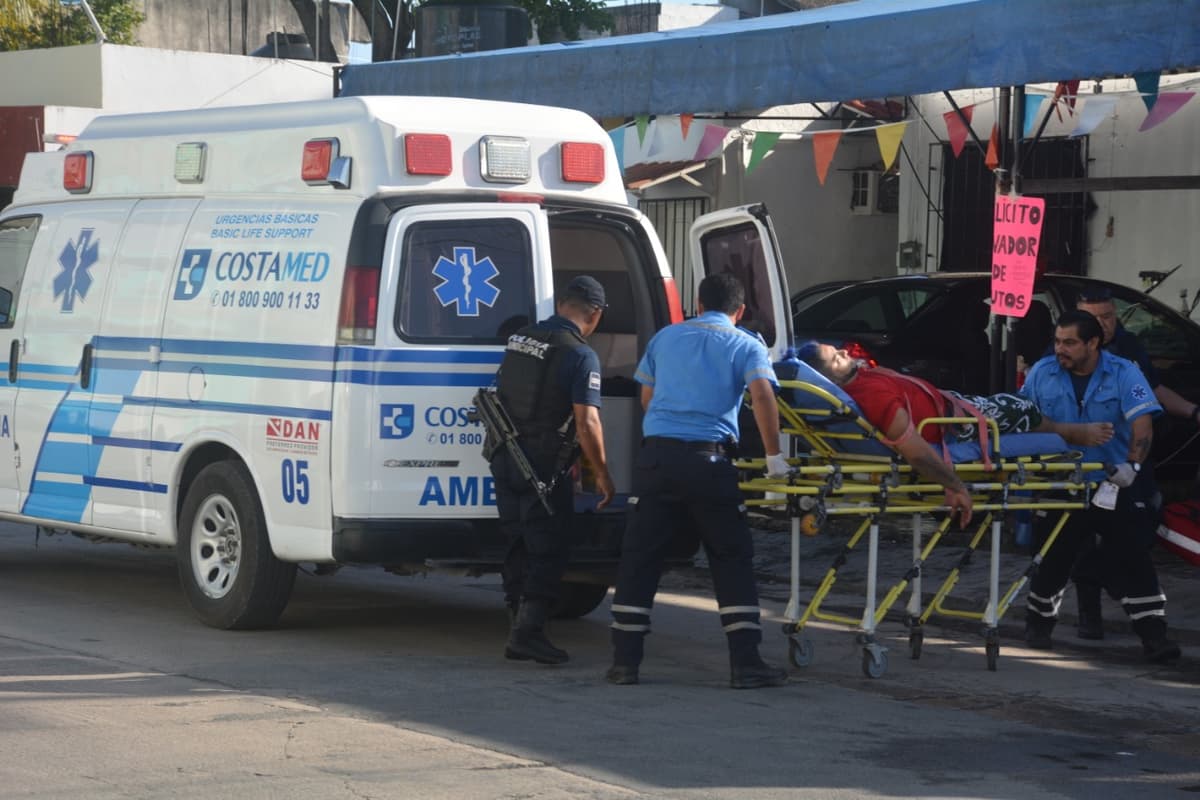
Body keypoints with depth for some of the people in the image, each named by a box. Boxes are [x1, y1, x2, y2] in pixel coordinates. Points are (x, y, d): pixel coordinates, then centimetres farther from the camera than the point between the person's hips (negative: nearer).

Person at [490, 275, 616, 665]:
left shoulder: (519, 340, 10)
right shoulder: (580, 355, -13)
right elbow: (587, 422, -17)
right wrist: (602, 473, -8)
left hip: (504, 458, 7)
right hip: (543, 466, -7)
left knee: (521, 544, 15)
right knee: (549, 549, 0)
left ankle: (520, 627, 18)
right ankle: (529, 632, -5)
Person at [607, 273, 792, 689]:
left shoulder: (666, 338, 18)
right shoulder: (745, 346, 7)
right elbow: (762, 394, -11)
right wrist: (774, 456, -6)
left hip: (655, 455, 2)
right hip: (708, 460, -2)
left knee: (639, 558, 7)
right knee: (732, 560, 7)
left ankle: (625, 661, 6)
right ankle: (745, 662, 3)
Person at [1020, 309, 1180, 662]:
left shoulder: (1124, 374, -7)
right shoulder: (1042, 373, 2)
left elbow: (1142, 424, -17)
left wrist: (1133, 463, -31)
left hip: (1116, 488, -3)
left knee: (1131, 560, -7)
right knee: (1051, 559, 11)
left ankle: (1153, 634, -6)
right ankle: (1039, 625, 29)